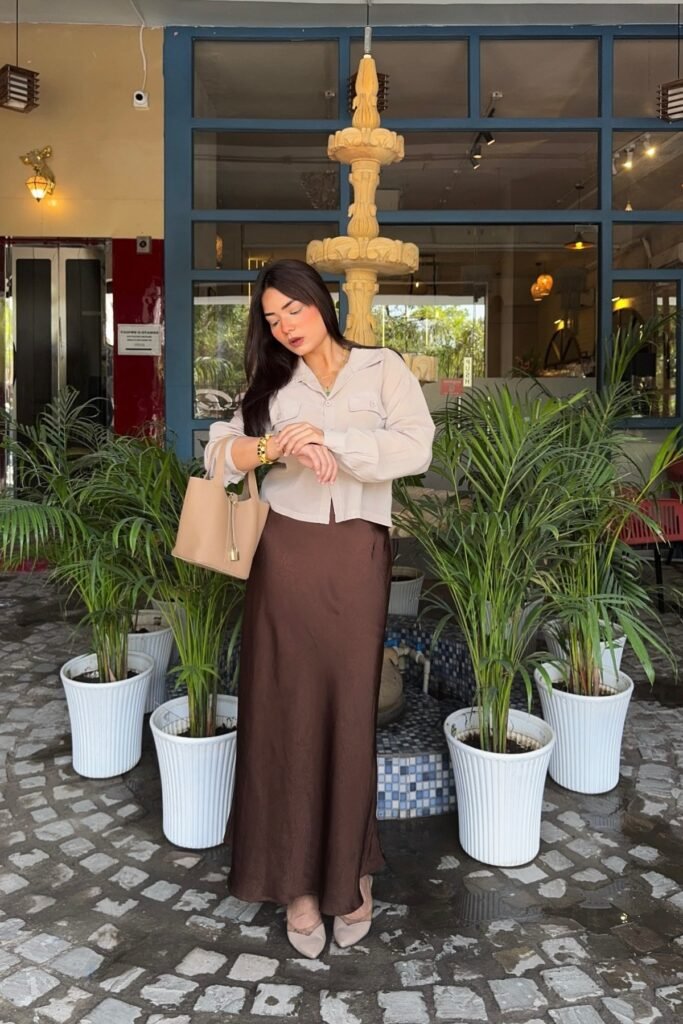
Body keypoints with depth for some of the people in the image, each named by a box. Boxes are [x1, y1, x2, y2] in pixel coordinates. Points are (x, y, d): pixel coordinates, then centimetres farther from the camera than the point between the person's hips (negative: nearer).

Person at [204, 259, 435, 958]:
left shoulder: (382, 369, 8)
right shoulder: (271, 385, 16)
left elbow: (415, 448, -8)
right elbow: (219, 453, 4)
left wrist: (329, 439, -17)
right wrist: (276, 446, -15)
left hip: (355, 559, -2)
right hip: (285, 555, 2)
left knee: (348, 711, 1)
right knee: (285, 712, 2)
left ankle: (351, 871, 21)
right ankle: (299, 879, 15)